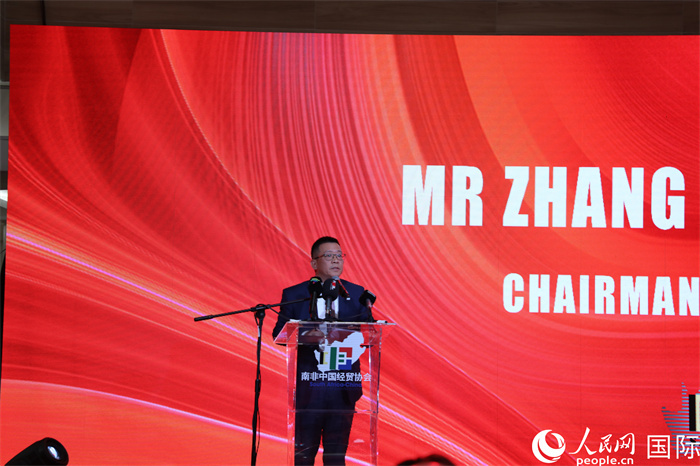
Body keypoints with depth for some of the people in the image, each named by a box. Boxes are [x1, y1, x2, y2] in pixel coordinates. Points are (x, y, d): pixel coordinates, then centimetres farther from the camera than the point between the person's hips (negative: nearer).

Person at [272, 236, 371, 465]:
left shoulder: (357, 294, 9)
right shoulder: (293, 295, 3)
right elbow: (278, 334, -2)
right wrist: (304, 336, -21)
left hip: (343, 384, 2)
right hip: (308, 384, -2)